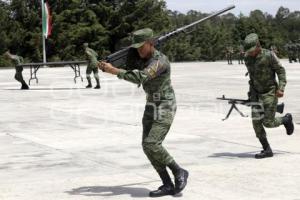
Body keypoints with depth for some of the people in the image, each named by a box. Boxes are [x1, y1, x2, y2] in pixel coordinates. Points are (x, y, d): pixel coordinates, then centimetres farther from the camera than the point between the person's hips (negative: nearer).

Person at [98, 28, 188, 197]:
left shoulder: (160, 61, -22)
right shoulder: (143, 59, 7)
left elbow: (141, 77, -36)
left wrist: (113, 70, -34)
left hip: (165, 108, -9)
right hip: (152, 107, 9)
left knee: (152, 144, -19)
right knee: (148, 146, -1)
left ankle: (179, 172, 0)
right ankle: (168, 185, 4)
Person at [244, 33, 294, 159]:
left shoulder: (269, 56, -13)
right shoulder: (247, 59, 4)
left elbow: (281, 71, -8)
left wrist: (281, 88, -19)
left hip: (270, 93, -5)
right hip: (256, 94, 6)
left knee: (268, 123, -9)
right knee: (256, 122, -5)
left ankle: (286, 119, 22)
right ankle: (267, 150, 3)